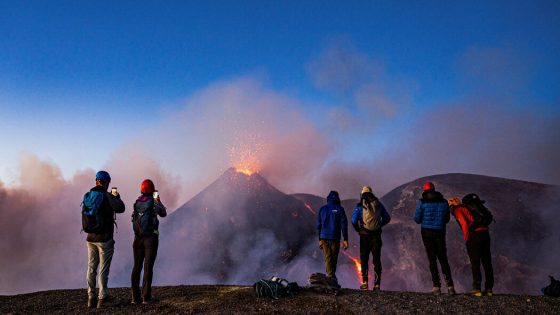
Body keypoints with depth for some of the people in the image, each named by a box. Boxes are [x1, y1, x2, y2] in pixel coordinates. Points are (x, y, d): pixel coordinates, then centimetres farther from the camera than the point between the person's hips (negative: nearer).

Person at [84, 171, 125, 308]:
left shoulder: (88, 196, 5)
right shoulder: (107, 196, -14)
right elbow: (120, 208, -26)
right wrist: (117, 197, -5)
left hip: (91, 237, 6)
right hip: (104, 239, -6)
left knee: (91, 268, 14)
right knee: (103, 269, 2)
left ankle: (91, 298, 17)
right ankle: (102, 298, 2)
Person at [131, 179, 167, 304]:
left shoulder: (137, 203, 4)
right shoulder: (153, 202, -10)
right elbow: (163, 213, 4)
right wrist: (158, 200, 18)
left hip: (138, 238, 4)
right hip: (151, 238, -4)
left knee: (137, 266, 9)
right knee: (148, 267, 0)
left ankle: (135, 296, 9)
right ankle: (146, 296, 2)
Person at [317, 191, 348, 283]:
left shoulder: (322, 209, 6)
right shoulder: (339, 209, -3)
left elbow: (318, 225, 8)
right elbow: (344, 225, -6)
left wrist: (320, 239, 15)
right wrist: (345, 239, -2)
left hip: (324, 237, 2)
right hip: (335, 238, -2)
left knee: (328, 258, 4)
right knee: (334, 259, 11)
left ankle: (330, 277, -5)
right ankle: (332, 277, 19)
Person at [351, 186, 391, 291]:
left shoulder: (360, 205, -5)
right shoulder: (378, 204, 7)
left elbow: (354, 220, -13)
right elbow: (387, 218, 12)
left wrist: (358, 229, 1)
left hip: (365, 235, -3)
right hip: (376, 235, 3)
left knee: (364, 259, 7)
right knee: (377, 259, 8)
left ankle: (364, 283, 3)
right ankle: (377, 284, 9)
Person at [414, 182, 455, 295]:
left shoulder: (422, 202, -6)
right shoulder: (444, 202, 5)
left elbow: (417, 219, -5)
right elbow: (447, 219, 11)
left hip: (427, 232, -2)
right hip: (440, 232, 2)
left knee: (432, 259, 2)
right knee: (443, 259, 10)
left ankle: (436, 286, -2)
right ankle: (450, 286, 3)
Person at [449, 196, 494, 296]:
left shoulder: (457, 210, 3)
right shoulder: (467, 207, 25)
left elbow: (464, 224, -12)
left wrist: (466, 238, -4)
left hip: (475, 235, -7)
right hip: (485, 233, 7)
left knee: (475, 263, 0)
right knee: (487, 262, 12)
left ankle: (477, 289, 0)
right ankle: (489, 289, 16)